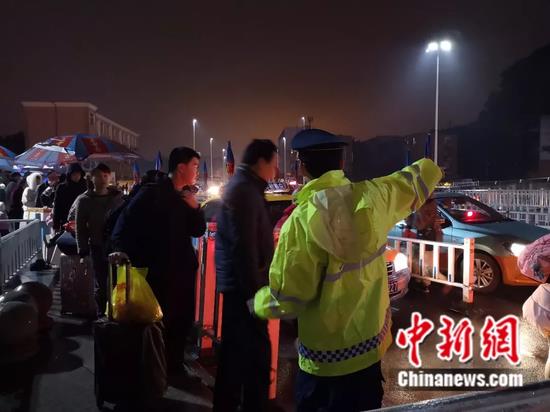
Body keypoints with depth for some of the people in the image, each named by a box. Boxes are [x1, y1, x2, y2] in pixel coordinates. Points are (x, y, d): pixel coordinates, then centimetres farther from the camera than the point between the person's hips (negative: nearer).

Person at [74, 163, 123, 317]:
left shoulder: (117, 197, 6)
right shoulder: (84, 200, 2)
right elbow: (80, 227, 2)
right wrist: (83, 250, -4)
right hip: (98, 247, -1)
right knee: (101, 285, 8)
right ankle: (101, 315, 22)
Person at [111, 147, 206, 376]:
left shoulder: (187, 196, 9)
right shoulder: (151, 193, -11)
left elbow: (198, 231, 7)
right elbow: (125, 224, -13)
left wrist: (195, 207, -8)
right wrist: (122, 251, -27)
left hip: (182, 269, 7)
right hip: (157, 270, -7)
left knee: (183, 320, 15)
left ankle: (174, 366, 34)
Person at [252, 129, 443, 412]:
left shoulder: (302, 221, -25)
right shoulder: (373, 195, -10)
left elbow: (287, 300, -20)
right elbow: (427, 173, 8)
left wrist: (258, 303, 1)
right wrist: (427, 166, 32)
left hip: (327, 358, -5)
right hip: (372, 342, 5)